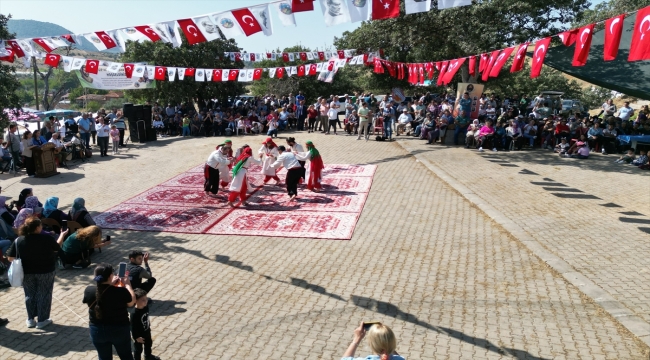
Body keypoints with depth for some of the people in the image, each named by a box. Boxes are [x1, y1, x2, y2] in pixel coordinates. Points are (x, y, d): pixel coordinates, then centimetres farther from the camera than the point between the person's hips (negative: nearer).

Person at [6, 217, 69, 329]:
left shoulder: (18, 241, -9)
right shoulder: (47, 238, -16)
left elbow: (10, 258, -4)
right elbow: (57, 248, 2)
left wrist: (23, 260, 15)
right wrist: (62, 235, 18)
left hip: (26, 272, 3)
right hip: (45, 272, -3)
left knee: (30, 295, 19)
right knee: (44, 295, 10)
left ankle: (30, 320, 27)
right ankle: (42, 320, 17)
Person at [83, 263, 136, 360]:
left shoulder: (88, 290, -16)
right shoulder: (121, 292, -24)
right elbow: (132, 302, -5)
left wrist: (110, 285, 9)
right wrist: (127, 284, 3)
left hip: (97, 331, 3)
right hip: (119, 330, -2)